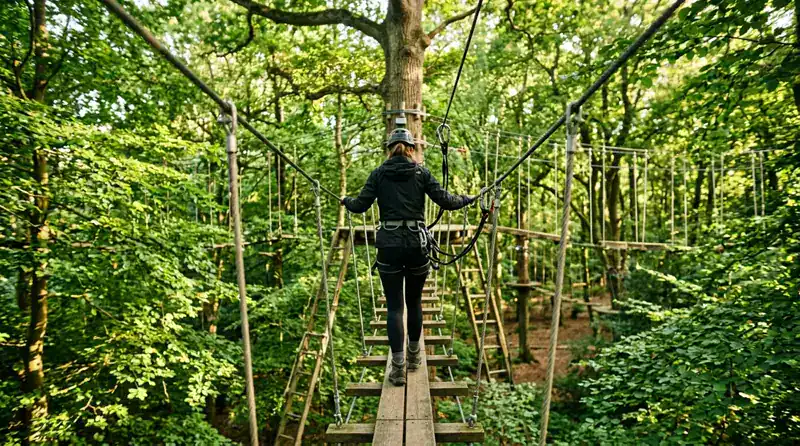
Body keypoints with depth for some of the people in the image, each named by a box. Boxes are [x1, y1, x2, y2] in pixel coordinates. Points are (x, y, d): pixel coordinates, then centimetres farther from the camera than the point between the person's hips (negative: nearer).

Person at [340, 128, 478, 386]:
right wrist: (467, 199, 18)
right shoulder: (421, 173, 3)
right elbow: (445, 201, -1)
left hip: (389, 245, -1)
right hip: (417, 243, 1)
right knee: (414, 301, 18)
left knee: (394, 306, 4)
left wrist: (346, 201, 25)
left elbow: (360, 206, 3)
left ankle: (398, 368, 0)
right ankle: (414, 356, 33)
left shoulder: (378, 174, 4)